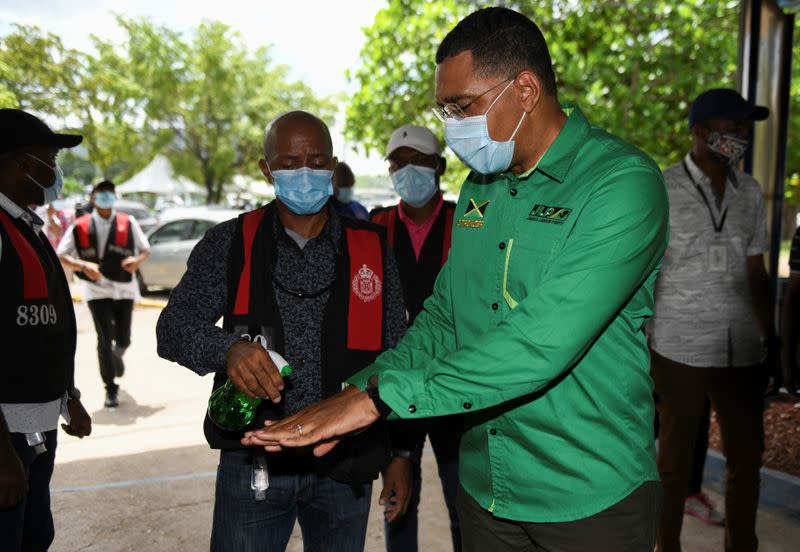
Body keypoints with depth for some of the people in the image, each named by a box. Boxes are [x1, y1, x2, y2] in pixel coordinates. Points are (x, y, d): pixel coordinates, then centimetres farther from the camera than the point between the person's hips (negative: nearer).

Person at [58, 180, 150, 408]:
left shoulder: (128, 223, 2)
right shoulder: (80, 226, -1)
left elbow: (146, 250, 8)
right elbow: (61, 256, -1)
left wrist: (137, 260, -15)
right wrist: (84, 266, -19)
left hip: (124, 288, 2)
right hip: (97, 289, -1)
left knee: (123, 339, 6)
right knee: (105, 339, -6)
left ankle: (116, 356, 45)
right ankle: (111, 389, 6)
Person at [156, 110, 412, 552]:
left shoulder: (371, 248, 3)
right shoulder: (229, 245, 1)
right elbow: (174, 326, -8)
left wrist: (401, 452, 4)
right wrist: (228, 349, -29)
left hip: (345, 468, 1)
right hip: (251, 462, 0)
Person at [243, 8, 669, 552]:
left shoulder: (623, 182, -19)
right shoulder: (478, 188, 6)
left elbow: (541, 343, -30)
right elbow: (442, 321, 9)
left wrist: (380, 396, -28)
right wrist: (349, 396, -4)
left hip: (590, 500, -6)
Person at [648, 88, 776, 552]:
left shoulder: (750, 192, 8)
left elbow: (756, 274, 13)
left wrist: (771, 339, 11)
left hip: (743, 349, 5)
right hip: (680, 350, -4)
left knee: (747, 456, 13)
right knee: (675, 461, 8)